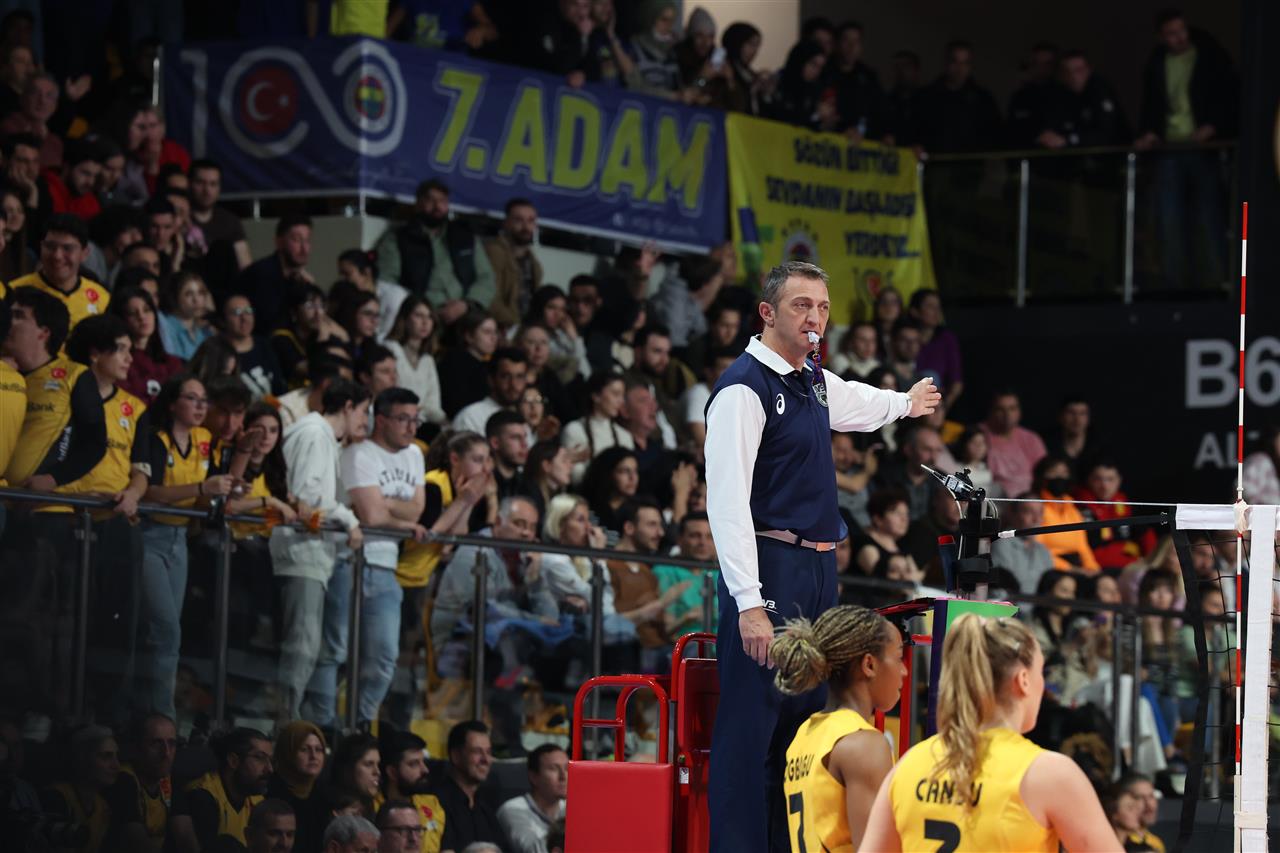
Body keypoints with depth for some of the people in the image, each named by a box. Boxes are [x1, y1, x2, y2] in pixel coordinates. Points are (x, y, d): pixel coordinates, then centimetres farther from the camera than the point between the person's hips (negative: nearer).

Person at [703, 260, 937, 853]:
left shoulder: (815, 383, 14)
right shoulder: (745, 388, -13)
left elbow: (857, 403, 41)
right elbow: (727, 501, -20)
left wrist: (906, 403, 62)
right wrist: (750, 604, -27)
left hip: (818, 571, 9)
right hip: (769, 570, -9)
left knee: (803, 719, 14)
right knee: (751, 726, -11)